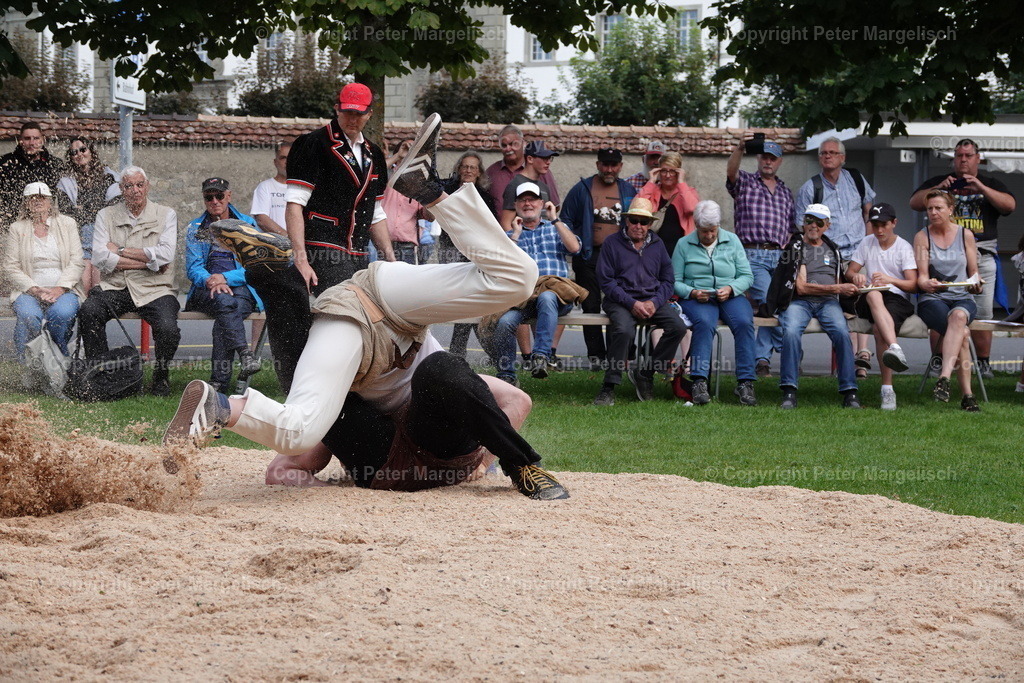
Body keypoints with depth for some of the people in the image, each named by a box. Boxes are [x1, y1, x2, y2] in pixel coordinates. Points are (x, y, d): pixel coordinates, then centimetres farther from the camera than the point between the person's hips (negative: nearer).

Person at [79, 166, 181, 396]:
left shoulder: (166, 215, 9)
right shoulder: (106, 216, 11)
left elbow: (165, 254, -7)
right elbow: (100, 258, -3)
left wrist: (120, 251, -5)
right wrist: (147, 262, -6)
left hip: (154, 290, -1)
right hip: (114, 288, 1)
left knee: (168, 330, -30)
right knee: (88, 312, -30)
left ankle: (161, 376, 2)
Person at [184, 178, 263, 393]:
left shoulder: (247, 225, 14)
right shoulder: (195, 229, 18)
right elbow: (193, 268, 6)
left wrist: (225, 278, -13)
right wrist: (211, 281, -17)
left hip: (241, 288, -1)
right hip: (206, 292, 1)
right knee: (225, 301, -37)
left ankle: (219, 380, -41)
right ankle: (245, 356, -49)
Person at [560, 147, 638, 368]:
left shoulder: (628, 191, 12)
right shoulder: (582, 189, 6)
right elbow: (566, 220, 7)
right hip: (589, 257, -1)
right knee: (591, 306, 2)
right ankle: (595, 355, 6)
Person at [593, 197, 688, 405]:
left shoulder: (656, 245, 15)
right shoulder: (613, 243, 4)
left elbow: (667, 280, 12)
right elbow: (606, 281, -3)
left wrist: (655, 302, -8)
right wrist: (632, 303, -14)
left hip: (653, 300, 4)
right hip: (621, 300, -4)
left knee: (678, 327, -22)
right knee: (624, 330, -35)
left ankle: (645, 372, -7)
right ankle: (609, 387, -27)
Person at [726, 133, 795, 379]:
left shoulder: (785, 192, 22)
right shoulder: (745, 183, 9)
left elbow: (791, 227, 24)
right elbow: (731, 171, -15)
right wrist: (740, 149, -33)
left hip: (779, 257, 4)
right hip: (753, 255, -4)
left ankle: (761, 360, 2)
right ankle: (789, 353, -9)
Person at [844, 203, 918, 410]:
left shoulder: (904, 247, 6)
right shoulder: (867, 243, 18)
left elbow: (913, 285, -4)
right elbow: (849, 271, 14)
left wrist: (890, 280, -23)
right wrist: (856, 276, -11)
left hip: (898, 300, -2)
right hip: (867, 302, 2)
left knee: (880, 328, -36)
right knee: (873, 295, -39)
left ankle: (887, 389, -41)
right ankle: (895, 348, -63)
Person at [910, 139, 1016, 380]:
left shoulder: (990, 184, 17)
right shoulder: (938, 182, 18)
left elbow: (1010, 205, 1)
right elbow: (915, 203, 7)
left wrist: (981, 188, -9)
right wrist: (938, 189, -8)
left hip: (982, 254, 0)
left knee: (983, 312, -4)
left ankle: (983, 362, 3)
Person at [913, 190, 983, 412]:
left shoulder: (965, 235, 10)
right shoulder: (922, 237, 6)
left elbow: (973, 272, 14)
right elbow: (921, 277, -2)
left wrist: (975, 284, -9)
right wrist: (927, 284, -25)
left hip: (963, 298, 1)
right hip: (932, 299, -1)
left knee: (959, 316, -39)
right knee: (962, 332, -34)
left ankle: (944, 378, -51)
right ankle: (967, 394, -40)